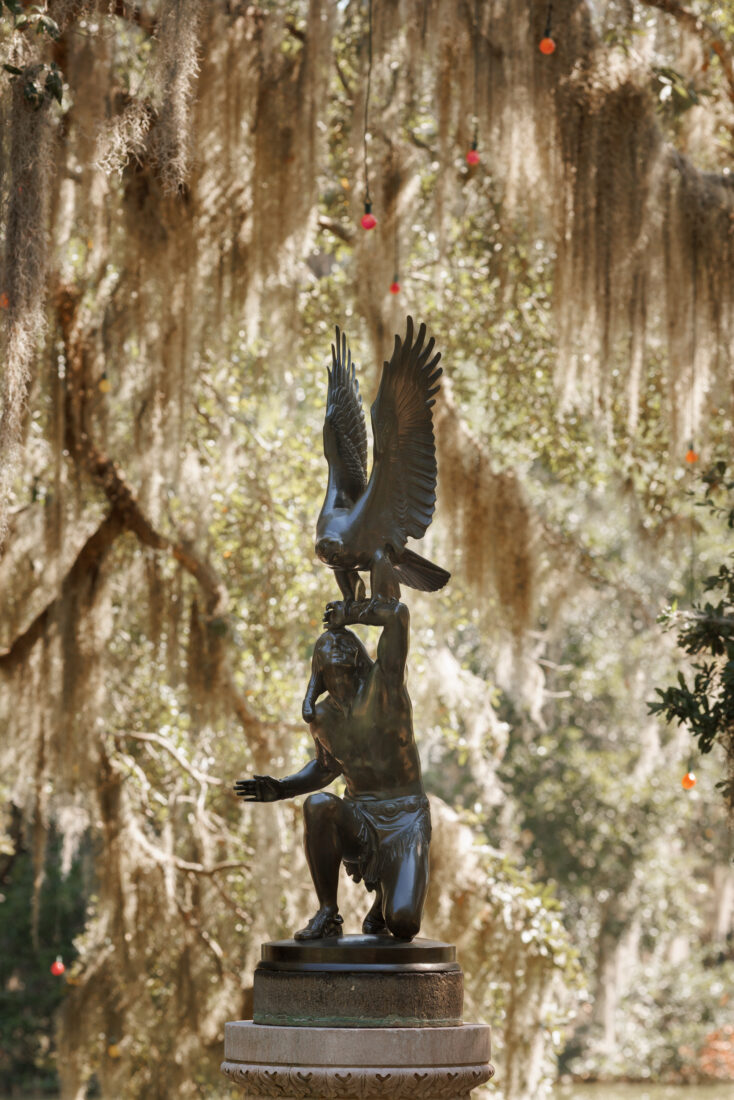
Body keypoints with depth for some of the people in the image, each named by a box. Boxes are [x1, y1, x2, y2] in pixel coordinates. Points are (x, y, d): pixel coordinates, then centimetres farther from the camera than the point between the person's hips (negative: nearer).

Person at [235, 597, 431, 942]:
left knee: (404, 924, -23)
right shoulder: (322, 716, 7)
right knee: (317, 805, -34)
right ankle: (327, 913, -17)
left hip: (405, 818, -4)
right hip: (358, 819, 4)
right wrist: (280, 788, 12)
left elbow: (397, 614, -21)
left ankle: (384, 902, 19)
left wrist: (349, 613, -6)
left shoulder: (383, 683, -8)